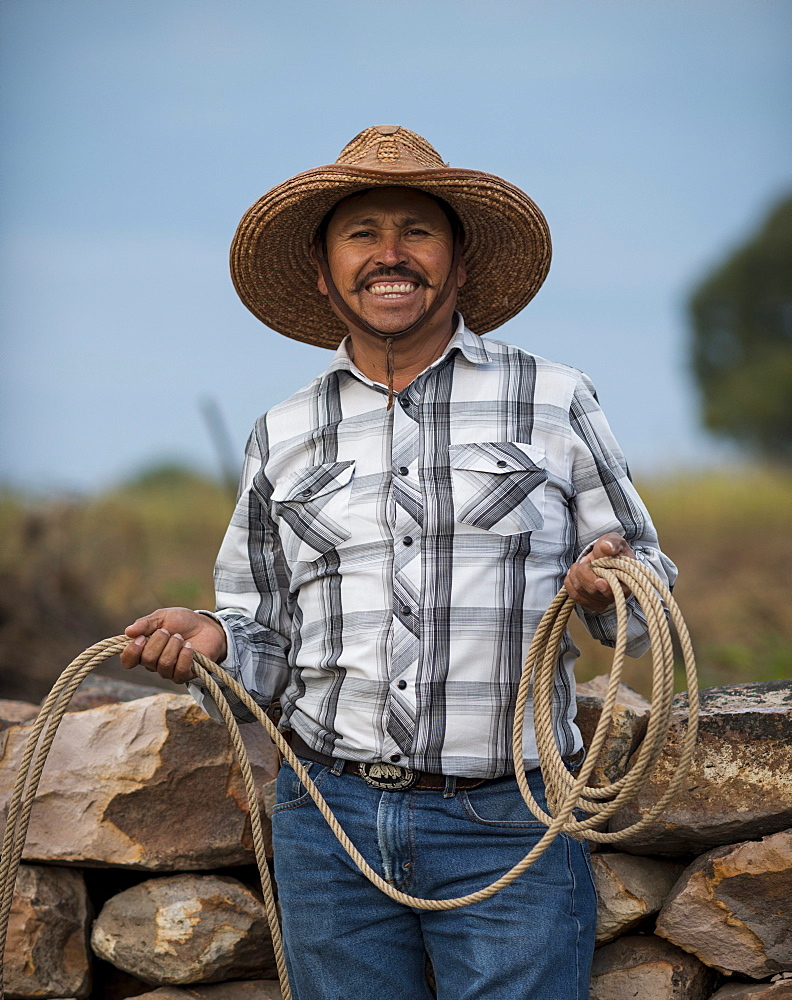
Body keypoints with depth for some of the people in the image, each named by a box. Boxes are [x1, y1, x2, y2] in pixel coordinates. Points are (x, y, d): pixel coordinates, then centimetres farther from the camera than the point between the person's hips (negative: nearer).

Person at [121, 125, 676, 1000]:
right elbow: (266, 642, 16)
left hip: (508, 827, -2)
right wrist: (213, 641, -6)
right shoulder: (283, 437, 12)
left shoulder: (555, 402, 6)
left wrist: (608, 586, -13)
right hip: (330, 819, 2)